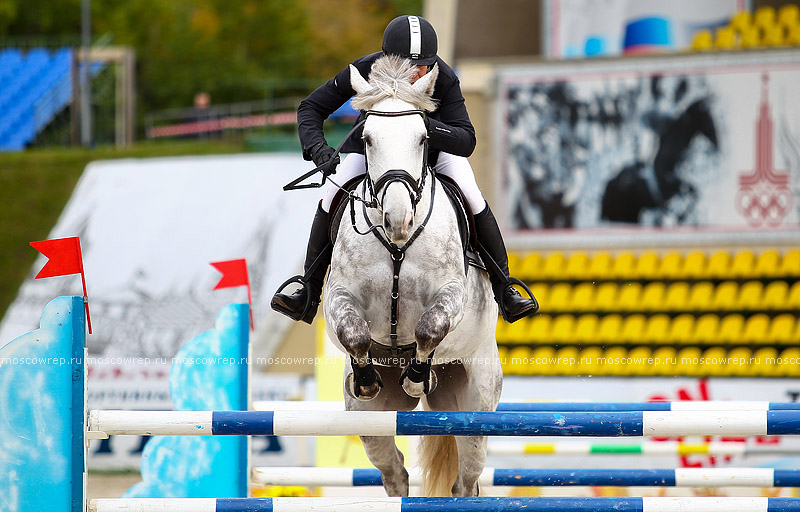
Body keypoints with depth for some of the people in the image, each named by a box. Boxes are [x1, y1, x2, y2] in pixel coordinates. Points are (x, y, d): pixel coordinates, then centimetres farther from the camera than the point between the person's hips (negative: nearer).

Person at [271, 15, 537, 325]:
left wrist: (428, 127, -59)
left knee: (474, 201, -19)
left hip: (434, 143, -1)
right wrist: (318, 148, -43)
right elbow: (311, 109, -23)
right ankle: (309, 294, -8)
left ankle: (504, 291, -5)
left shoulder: (444, 79, -36)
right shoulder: (365, 70, -33)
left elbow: (466, 142, -40)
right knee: (332, 200, -18)